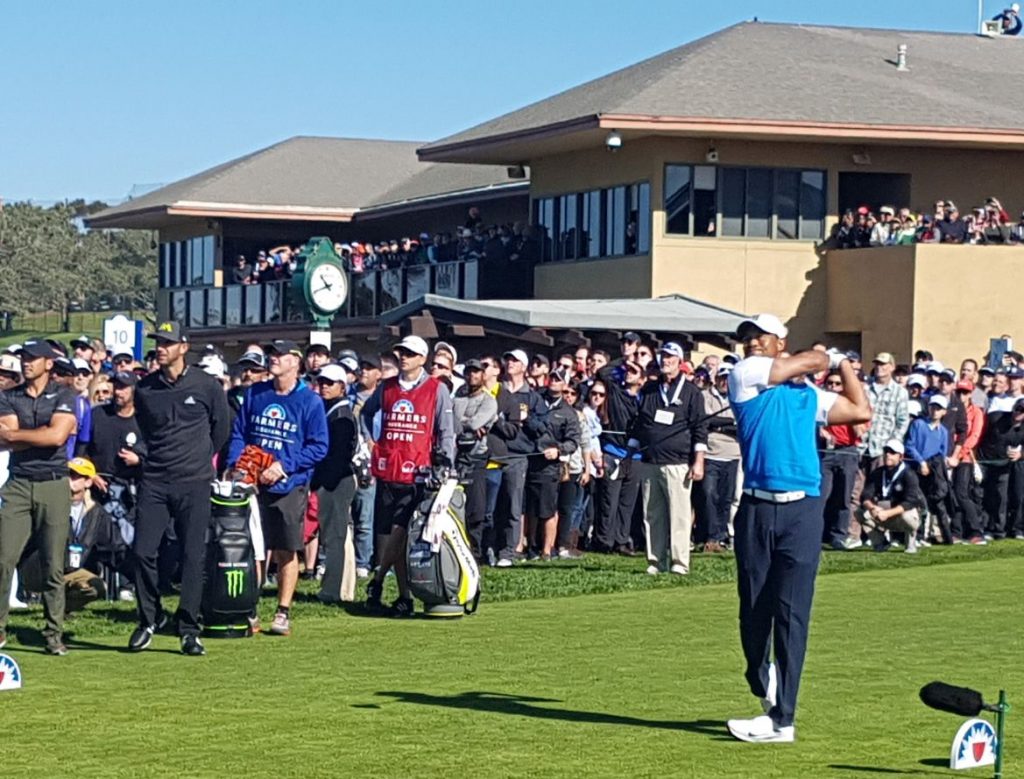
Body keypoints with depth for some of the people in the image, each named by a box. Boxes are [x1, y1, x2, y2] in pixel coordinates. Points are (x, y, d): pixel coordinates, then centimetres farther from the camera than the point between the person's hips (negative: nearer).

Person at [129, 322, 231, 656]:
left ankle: (189, 630, 5)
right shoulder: (144, 389, 4)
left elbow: (222, 428, 11)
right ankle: (149, 619, 14)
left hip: (194, 484, -2)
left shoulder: (207, 386, -3)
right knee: (143, 551, -3)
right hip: (154, 481, 2)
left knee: (193, 556, -2)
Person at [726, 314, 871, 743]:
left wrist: (844, 364, 30)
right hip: (756, 509, 0)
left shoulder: (809, 395, 18)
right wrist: (831, 357, 23)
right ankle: (765, 687, 28)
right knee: (753, 610, 4)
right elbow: (811, 361, 4)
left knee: (790, 613, -7)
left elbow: (861, 411, 25)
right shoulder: (744, 375, 7)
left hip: (801, 510, 0)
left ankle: (781, 719, -9)